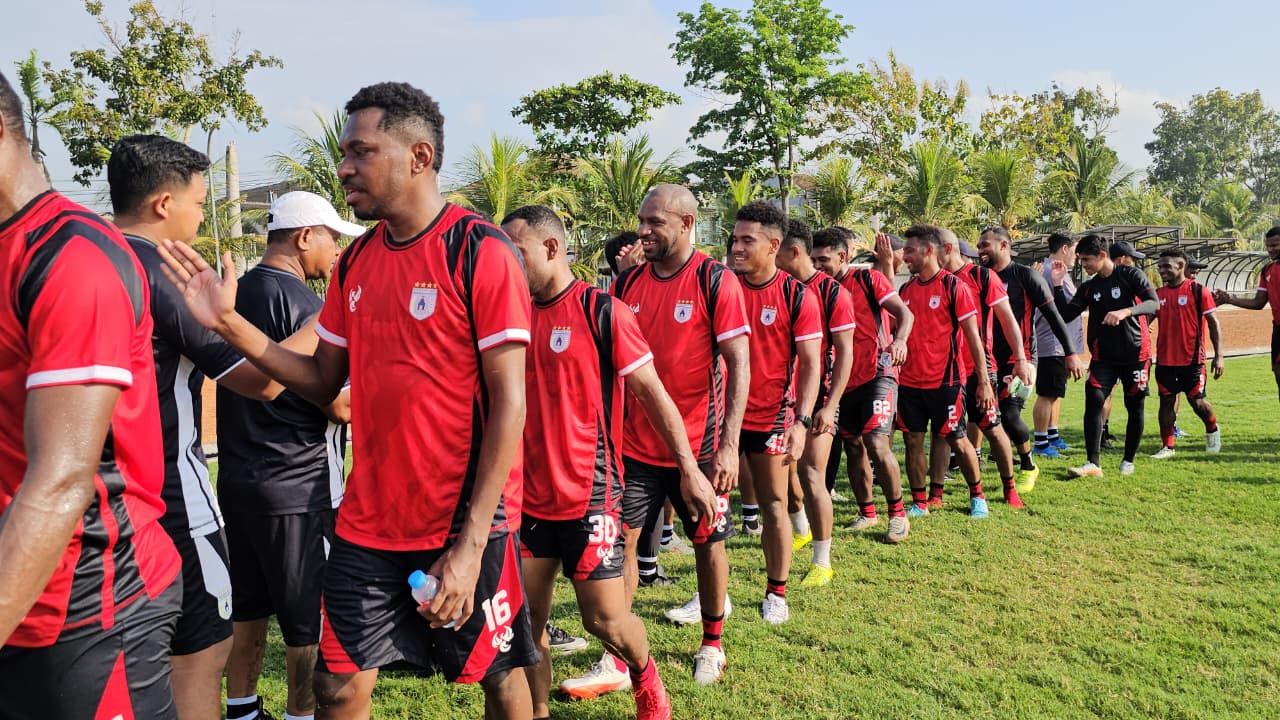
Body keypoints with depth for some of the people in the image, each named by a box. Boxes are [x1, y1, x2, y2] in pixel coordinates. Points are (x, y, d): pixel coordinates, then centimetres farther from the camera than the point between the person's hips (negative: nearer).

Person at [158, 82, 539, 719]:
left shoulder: (481, 253, -13)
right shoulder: (355, 262, 7)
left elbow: (508, 403, -15)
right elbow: (323, 382, 12)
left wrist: (470, 543, -19)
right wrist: (230, 324, -2)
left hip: (466, 524, -5)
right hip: (366, 523, 5)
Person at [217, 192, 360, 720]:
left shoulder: (236, 295, 8)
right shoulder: (302, 303, -17)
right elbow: (343, 405, -20)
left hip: (238, 479, 8)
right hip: (298, 486, -8)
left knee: (248, 604, 19)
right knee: (311, 615, 5)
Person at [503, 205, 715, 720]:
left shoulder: (603, 312, -9)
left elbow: (651, 392, -6)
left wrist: (689, 469, -7)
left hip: (588, 495, -5)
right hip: (529, 496, 5)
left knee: (605, 619, 0)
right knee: (527, 619, 8)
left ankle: (644, 676, 31)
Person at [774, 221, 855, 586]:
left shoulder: (832, 292, -10)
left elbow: (845, 353, -11)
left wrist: (830, 405, -18)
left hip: (817, 396, -5)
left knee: (811, 476, -8)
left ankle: (822, 563, 2)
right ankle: (801, 528, 41)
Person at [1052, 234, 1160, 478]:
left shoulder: (1130, 275, -6)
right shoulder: (1089, 287, 7)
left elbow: (1154, 303, -17)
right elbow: (1066, 315, 4)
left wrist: (1125, 312, -34)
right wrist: (1058, 285, -6)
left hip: (1136, 352, -3)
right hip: (1104, 355, 3)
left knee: (1135, 407, 5)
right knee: (1094, 401, -12)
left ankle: (1128, 460, 23)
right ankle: (1092, 464, -13)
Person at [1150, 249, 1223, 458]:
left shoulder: (1198, 291, -5)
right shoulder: (1158, 294, 7)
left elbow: (1213, 323, -4)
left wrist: (1218, 356, -8)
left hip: (1192, 359, -4)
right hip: (1164, 359, 4)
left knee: (1196, 401, 2)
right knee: (1166, 401, 5)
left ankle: (1212, 430, 32)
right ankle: (1167, 447, 13)